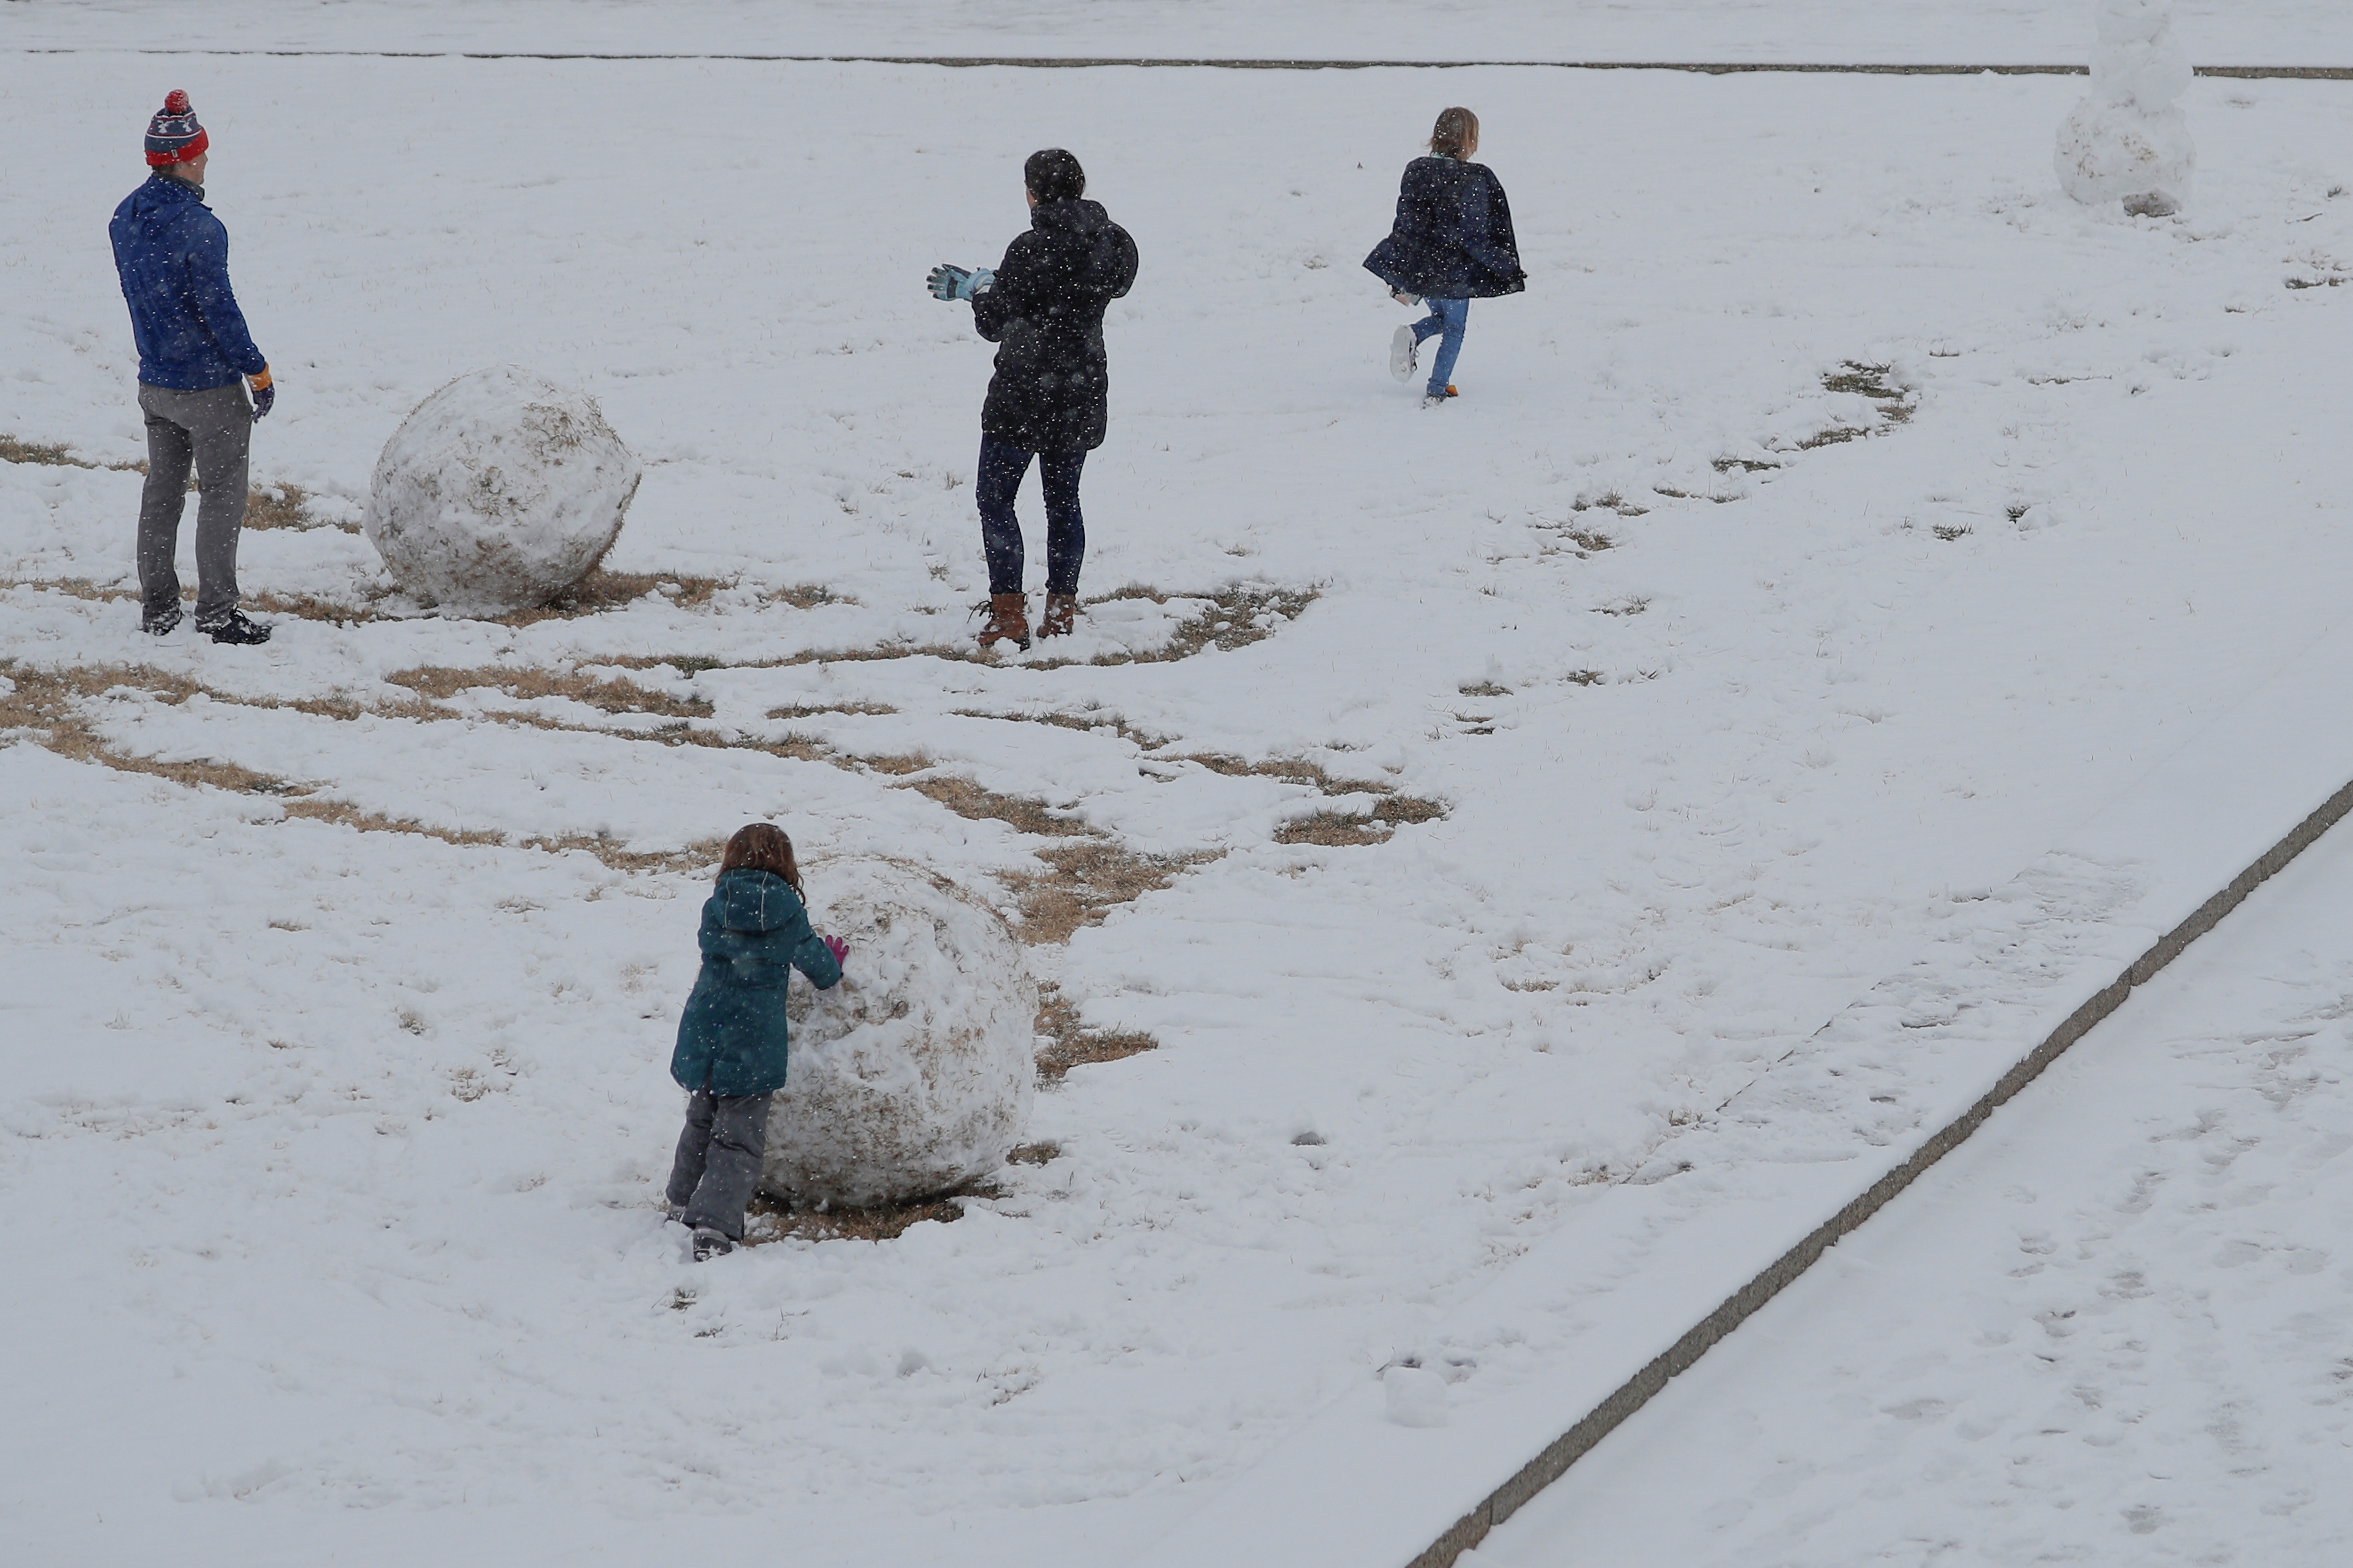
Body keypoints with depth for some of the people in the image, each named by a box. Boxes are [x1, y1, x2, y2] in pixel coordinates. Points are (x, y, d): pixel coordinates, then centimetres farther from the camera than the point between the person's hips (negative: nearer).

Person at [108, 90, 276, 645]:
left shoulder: (125, 218, 2)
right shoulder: (199, 228, -22)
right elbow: (219, 309, -19)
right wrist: (257, 370, -10)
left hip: (154, 384, 7)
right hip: (208, 387, -7)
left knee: (162, 490, 16)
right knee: (223, 493, 3)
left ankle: (157, 608, 21)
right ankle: (217, 612, 5)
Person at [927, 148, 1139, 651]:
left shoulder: (1032, 249, -20)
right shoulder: (1114, 245, 1)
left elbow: (995, 323, -13)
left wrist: (979, 290, 10)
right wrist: (977, 285, 19)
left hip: (1025, 394, -6)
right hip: (1083, 397, 6)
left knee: (995, 497, 4)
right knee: (1064, 500, 17)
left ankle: (1009, 618, -2)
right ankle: (1061, 612, 19)